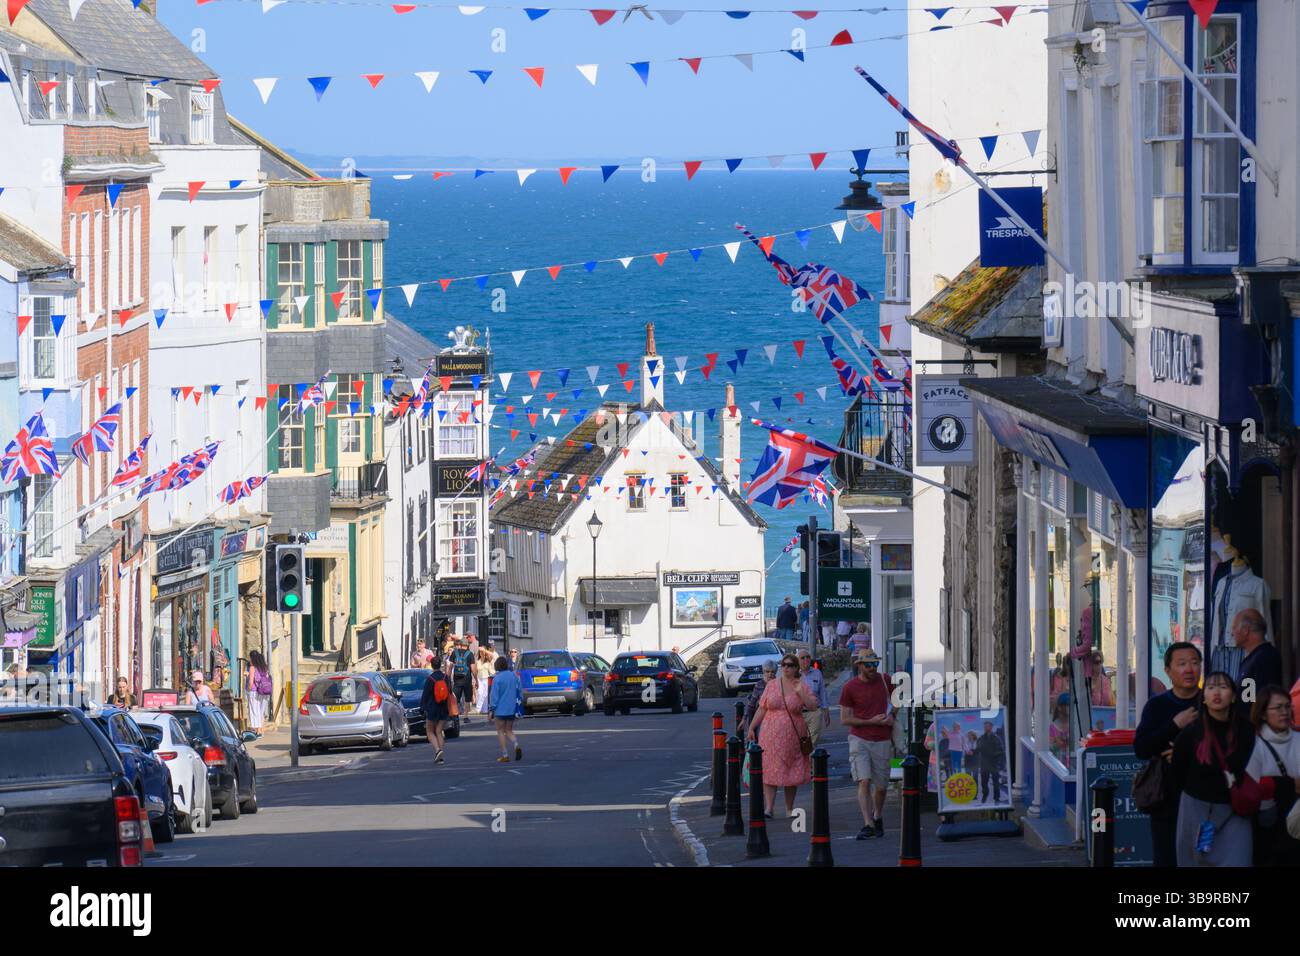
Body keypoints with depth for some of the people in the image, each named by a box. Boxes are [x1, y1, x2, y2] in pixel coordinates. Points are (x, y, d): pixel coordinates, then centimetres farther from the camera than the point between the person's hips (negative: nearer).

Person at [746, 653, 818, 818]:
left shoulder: (802, 686, 4)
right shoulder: (771, 685, 7)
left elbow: (813, 705, -6)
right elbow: (762, 709, 9)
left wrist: (800, 692, -14)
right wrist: (751, 728, 8)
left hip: (792, 736, 0)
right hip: (771, 735, 0)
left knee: (791, 772, 6)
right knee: (769, 770, -8)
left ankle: (789, 808, 16)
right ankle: (769, 806, -11)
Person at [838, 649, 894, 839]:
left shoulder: (884, 681, 4)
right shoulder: (850, 688, -6)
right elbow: (844, 719, -5)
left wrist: (891, 715, 5)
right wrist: (871, 722, -13)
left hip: (882, 741, 3)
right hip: (859, 740, -3)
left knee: (880, 786, 9)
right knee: (864, 782, -15)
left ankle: (878, 818, 33)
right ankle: (868, 825, -17)